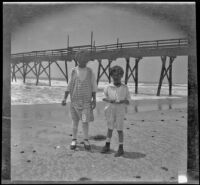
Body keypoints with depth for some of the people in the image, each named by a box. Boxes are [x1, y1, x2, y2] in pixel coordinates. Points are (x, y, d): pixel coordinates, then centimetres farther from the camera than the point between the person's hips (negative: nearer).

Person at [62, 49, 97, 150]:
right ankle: (74, 140, 18)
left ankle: (86, 140, 13)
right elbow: (69, 86, 2)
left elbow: (93, 86, 2)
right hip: (75, 100, 0)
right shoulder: (73, 71, 0)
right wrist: (65, 98, -6)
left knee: (85, 121, -2)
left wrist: (94, 100, -4)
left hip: (86, 101, 0)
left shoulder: (90, 72, 0)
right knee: (75, 120, 6)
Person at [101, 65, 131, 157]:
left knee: (119, 129, 2)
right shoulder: (108, 88, -2)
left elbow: (128, 102, -1)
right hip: (110, 111, 2)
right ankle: (107, 146, 26)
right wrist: (109, 100, -13)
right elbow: (104, 98, 7)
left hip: (120, 111, -2)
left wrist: (123, 101, -21)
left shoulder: (125, 88, -4)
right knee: (110, 128, 13)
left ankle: (121, 148, 12)